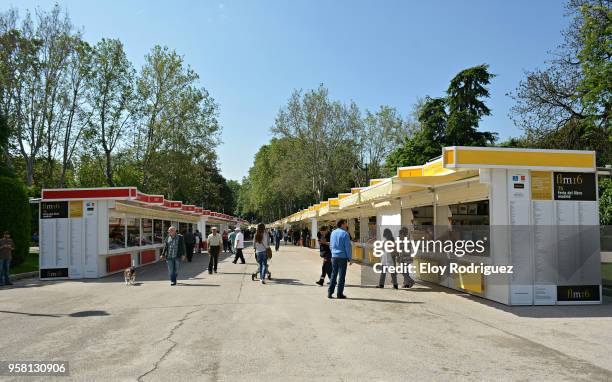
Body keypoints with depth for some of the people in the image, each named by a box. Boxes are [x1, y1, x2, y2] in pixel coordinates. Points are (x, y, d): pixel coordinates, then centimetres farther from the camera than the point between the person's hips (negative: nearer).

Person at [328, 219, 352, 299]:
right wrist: (350, 258, -5)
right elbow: (348, 247, -11)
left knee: (333, 274, 12)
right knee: (341, 276, 2)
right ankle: (340, 294, 6)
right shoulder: (345, 234, -11)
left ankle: (330, 293, 11)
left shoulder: (333, 233, 8)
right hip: (342, 257, -6)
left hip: (334, 257, 6)